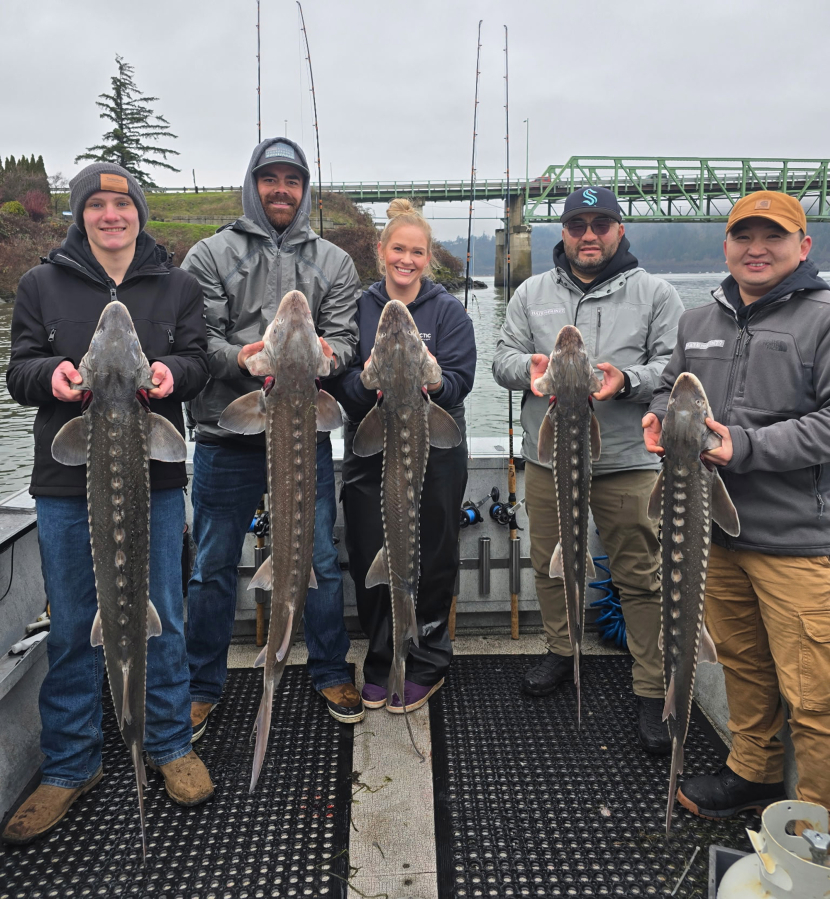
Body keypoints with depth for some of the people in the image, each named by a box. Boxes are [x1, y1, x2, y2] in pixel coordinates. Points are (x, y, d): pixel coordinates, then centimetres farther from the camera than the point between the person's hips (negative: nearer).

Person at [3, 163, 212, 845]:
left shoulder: (178, 286, 8)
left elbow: (199, 360, 4)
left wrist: (174, 371, -19)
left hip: (155, 479, 0)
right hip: (67, 480, 1)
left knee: (161, 618, 9)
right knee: (72, 628, 8)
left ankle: (171, 743, 28)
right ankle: (71, 767, 26)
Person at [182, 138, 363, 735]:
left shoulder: (333, 262, 11)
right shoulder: (210, 255, 6)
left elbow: (345, 337, 3)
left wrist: (324, 354, -20)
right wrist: (238, 357, -23)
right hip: (228, 436, -1)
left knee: (321, 561, 9)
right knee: (214, 567, 8)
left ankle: (331, 674, 28)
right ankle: (204, 687, 26)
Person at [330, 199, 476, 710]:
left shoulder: (448, 311, 2)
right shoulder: (360, 308, 8)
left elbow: (459, 380, -8)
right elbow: (341, 380, 0)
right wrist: (368, 381, -22)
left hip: (434, 455, -2)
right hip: (369, 453, 2)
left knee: (430, 562, 5)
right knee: (371, 561, 5)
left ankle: (428, 667, 25)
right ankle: (381, 664, 26)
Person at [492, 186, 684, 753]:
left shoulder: (656, 295, 4)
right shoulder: (532, 294, 12)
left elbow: (675, 366, -2)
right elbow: (503, 358, 9)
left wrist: (628, 379, -21)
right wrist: (527, 367, -14)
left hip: (627, 462, -3)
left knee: (641, 578, 2)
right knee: (551, 565, 16)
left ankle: (653, 693, 15)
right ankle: (562, 653, 38)